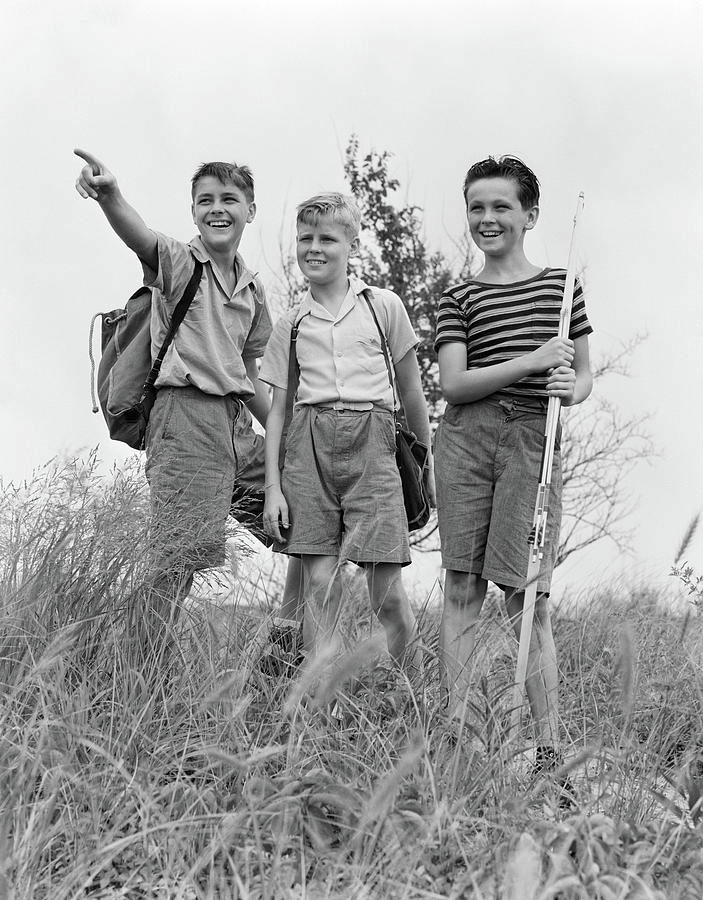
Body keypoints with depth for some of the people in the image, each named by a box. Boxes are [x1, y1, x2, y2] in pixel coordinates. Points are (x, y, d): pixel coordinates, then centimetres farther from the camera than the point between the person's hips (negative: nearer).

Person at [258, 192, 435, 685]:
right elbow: (278, 409, 12)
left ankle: (415, 689, 11)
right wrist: (273, 487, 5)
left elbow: (412, 390, 14)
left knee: (386, 589, -5)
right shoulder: (290, 325, 13)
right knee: (319, 583, -1)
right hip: (309, 445, 2)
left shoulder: (383, 306, 8)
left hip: (370, 443, -2)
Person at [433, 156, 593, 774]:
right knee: (462, 588, 2)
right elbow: (453, 383, -1)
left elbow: (584, 375, 17)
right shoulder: (459, 300, 11)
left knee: (528, 594, -4)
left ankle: (549, 746, -1)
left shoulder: (560, 285, 13)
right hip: (466, 440, 1)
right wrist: (533, 361, -11)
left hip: (534, 440, -1)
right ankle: (454, 729, 6)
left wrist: (572, 389, -7)